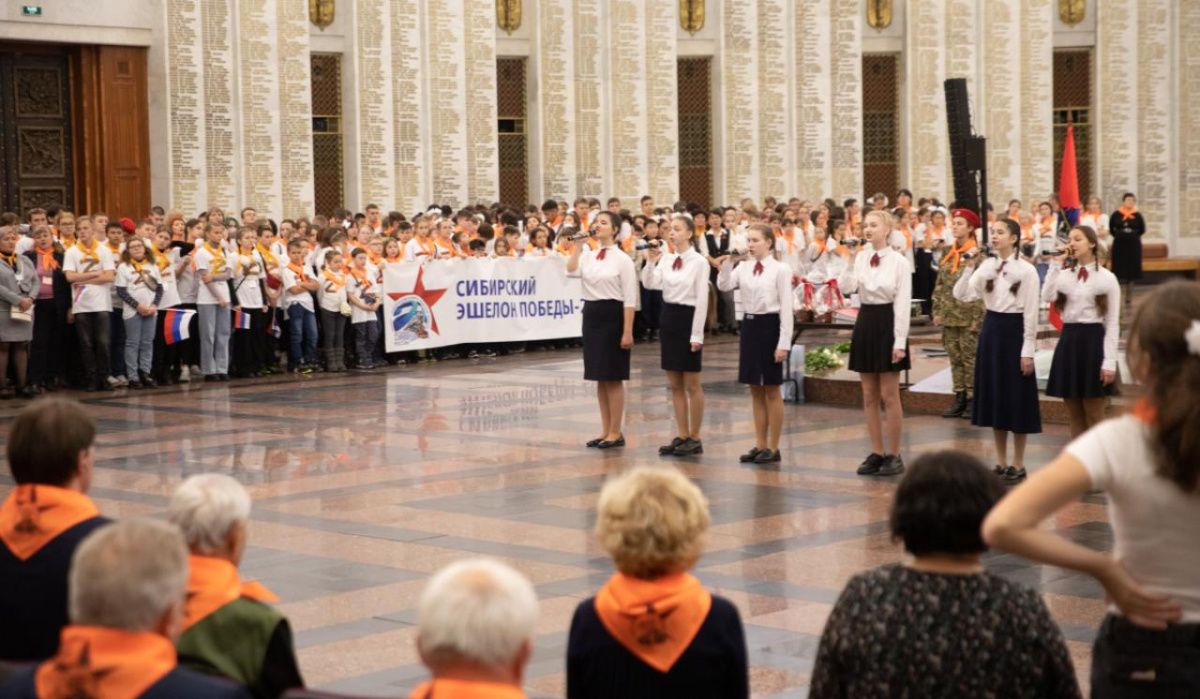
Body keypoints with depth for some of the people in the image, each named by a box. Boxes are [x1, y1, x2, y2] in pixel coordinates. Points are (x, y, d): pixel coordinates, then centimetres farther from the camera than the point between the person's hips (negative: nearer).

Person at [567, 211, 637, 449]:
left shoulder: (622, 259, -7)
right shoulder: (588, 256, 9)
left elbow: (630, 298, -10)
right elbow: (572, 271, -11)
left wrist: (627, 332, -15)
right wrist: (578, 245, -7)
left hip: (613, 316, -6)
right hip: (592, 315, 6)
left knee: (613, 378, -2)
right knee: (600, 378, 10)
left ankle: (616, 432, 5)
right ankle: (605, 431, 17)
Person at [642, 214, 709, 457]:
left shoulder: (699, 262, -10)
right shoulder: (666, 259, 6)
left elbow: (702, 299, -12)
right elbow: (649, 284, -4)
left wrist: (697, 334, -15)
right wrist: (651, 262, -17)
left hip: (688, 318, -6)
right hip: (668, 318, 6)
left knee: (692, 385, 2)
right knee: (675, 385, 10)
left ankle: (695, 438, 9)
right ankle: (682, 435, 17)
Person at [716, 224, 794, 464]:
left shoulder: (780, 269, -9)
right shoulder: (744, 267, 7)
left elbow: (786, 308, -11)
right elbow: (724, 285, -7)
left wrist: (784, 343, -15)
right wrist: (728, 262, -15)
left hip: (770, 325, -6)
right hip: (749, 325, 6)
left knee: (772, 390, 2)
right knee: (756, 391, 11)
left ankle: (773, 448, 9)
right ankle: (760, 445, 18)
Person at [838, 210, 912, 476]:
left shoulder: (899, 262, -8)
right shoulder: (860, 257, 3)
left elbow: (903, 303, -10)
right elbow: (845, 287, -10)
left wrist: (900, 341, -14)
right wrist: (851, 261, -19)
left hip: (887, 323, -5)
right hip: (865, 323, 5)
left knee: (889, 395, -1)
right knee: (869, 396, 8)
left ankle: (894, 455, 8)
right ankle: (876, 453, 16)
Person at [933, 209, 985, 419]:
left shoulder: (978, 255, -9)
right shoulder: (948, 255, 10)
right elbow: (939, 285, 14)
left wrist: (978, 318, -16)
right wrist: (937, 311, 7)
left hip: (968, 315, -6)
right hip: (950, 315, 6)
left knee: (970, 357, 0)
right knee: (954, 358, 9)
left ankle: (972, 399, 6)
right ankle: (959, 399, 15)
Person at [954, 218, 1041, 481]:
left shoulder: (1026, 270, -9)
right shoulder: (987, 266, 5)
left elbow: (1031, 313, -10)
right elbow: (962, 296, -1)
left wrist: (1028, 351, -13)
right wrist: (970, 269, -14)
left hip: (1014, 331, -5)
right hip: (991, 330, 5)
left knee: (1016, 398, 2)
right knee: (994, 395, 10)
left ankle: (1018, 464, 12)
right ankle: (1001, 462, 20)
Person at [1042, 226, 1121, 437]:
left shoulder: (1107, 278, -3)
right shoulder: (1064, 274, 10)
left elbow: (1112, 324, -5)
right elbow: (1047, 297, -10)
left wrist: (1109, 362, -12)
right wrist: (1056, 265, -6)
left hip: (1093, 341, -5)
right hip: (1068, 341, 5)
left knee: (1094, 416, 1)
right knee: (1075, 415, 9)